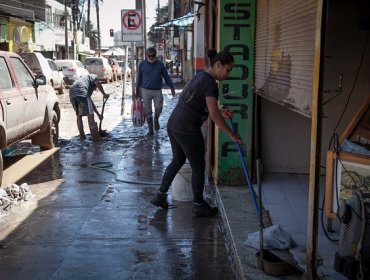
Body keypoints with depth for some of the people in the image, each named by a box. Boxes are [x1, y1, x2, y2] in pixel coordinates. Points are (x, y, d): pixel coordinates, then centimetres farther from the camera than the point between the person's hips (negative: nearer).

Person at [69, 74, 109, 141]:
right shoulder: (92, 76, 25)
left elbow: (91, 103, 40)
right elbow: (98, 84, 2)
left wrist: (98, 114, 39)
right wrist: (104, 94, 10)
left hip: (72, 94, 8)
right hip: (81, 92, -8)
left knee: (79, 115, 21)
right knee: (90, 114, -7)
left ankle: (82, 135, 24)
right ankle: (95, 136, -9)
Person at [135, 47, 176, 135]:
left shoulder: (160, 64, -1)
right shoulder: (142, 64, 0)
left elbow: (166, 76, 4)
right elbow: (139, 78, 6)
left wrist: (172, 87, -1)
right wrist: (137, 91, 8)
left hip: (157, 90, 0)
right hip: (146, 90, 0)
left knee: (159, 107, -12)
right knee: (147, 111, 3)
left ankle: (156, 120, 21)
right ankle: (150, 129, 16)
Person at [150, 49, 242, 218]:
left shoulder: (200, 77, 13)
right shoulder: (210, 83, -16)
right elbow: (214, 115, -20)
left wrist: (221, 113, 7)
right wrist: (231, 134, -12)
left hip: (173, 125, 9)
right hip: (188, 130, -9)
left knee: (177, 161, 24)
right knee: (198, 167, 7)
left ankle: (160, 196, 31)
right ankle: (199, 206, 20)